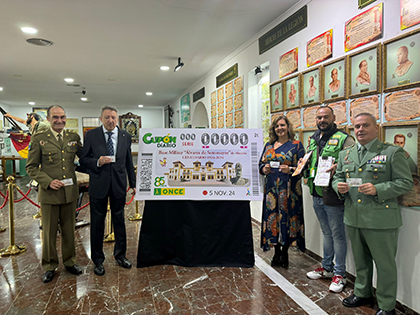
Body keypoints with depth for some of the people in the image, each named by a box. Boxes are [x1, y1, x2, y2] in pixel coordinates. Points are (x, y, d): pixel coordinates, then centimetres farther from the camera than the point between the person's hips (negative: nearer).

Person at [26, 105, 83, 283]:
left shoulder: (74, 138, 5)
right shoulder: (39, 139, -2)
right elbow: (31, 167, -2)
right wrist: (48, 182, -15)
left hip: (70, 192, 2)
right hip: (49, 193, -2)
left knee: (69, 229, 15)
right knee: (49, 232, 10)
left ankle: (69, 262, 33)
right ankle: (49, 267, 29)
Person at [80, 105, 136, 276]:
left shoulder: (126, 136, 4)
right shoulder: (91, 135, -2)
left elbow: (129, 161, 8)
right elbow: (83, 159, -1)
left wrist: (133, 183, 7)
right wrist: (97, 162, -21)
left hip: (119, 185, 2)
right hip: (99, 185, -1)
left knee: (119, 220, 13)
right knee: (97, 222, 9)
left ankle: (120, 255, 31)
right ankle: (98, 260, 26)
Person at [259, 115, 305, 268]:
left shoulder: (296, 145, 2)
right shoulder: (268, 145, 14)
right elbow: (261, 164, 16)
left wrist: (290, 170, -19)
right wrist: (264, 169, -6)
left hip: (289, 189, -3)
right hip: (271, 188, 4)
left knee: (287, 218, -2)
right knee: (272, 219, 5)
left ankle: (285, 252, 15)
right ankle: (277, 253, 19)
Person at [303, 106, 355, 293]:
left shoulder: (344, 139, -8)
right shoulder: (313, 140, 13)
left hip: (333, 195, -6)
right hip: (317, 194, 7)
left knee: (337, 235, 5)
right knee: (327, 233, 20)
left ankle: (340, 274, 21)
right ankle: (327, 268, 34)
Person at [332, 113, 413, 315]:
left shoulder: (392, 152, -4)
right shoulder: (345, 154, 11)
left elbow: (406, 182, -7)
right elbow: (337, 177, 17)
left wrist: (378, 189, -21)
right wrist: (339, 186, -6)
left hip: (381, 220, -4)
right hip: (353, 218, 5)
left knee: (385, 264, 9)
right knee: (360, 261, 21)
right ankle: (362, 293, 40)